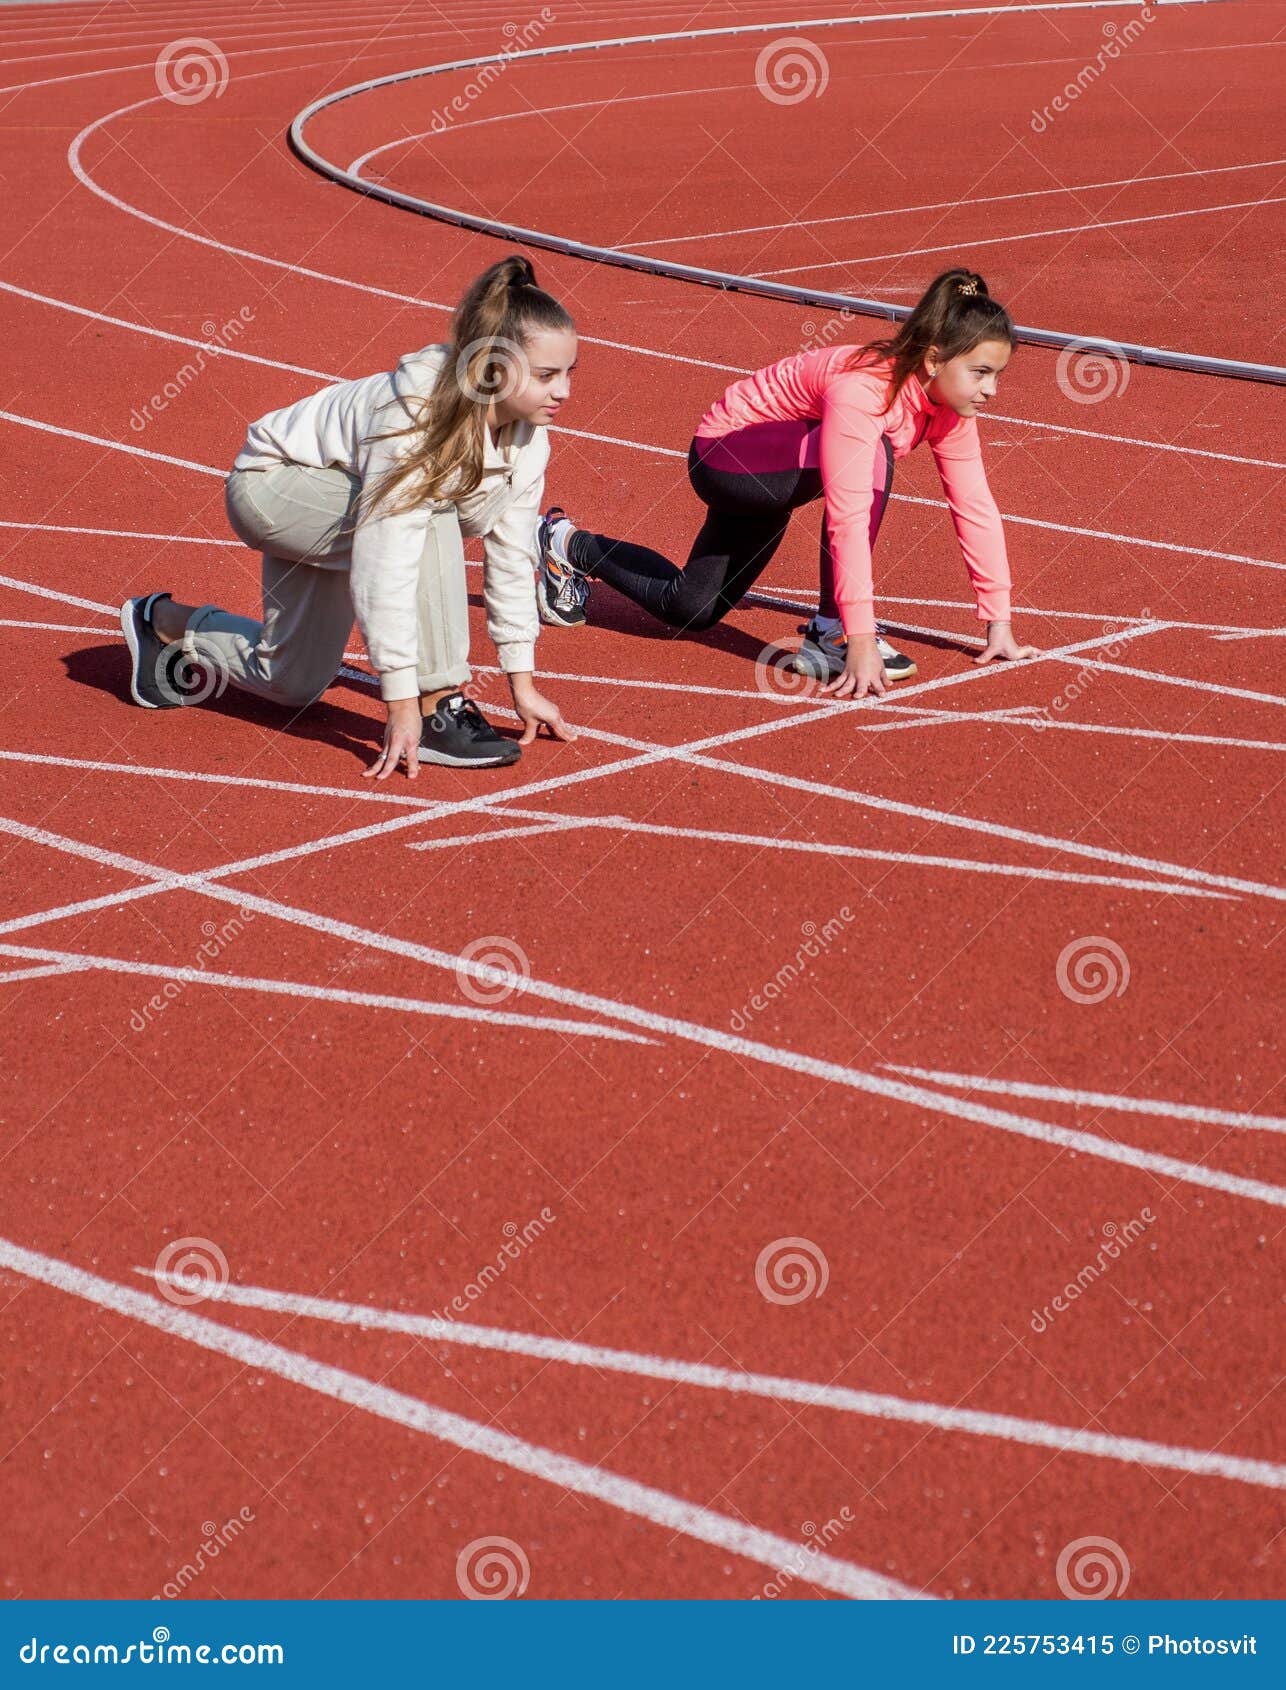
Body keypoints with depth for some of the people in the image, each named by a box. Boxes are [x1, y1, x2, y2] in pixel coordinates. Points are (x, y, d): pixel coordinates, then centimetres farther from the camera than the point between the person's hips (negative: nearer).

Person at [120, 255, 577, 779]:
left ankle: (168, 623, 40)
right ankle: (436, 713, -26)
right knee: (426, 518, -36)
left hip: (332, 525, 8)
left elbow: (512, 554, -6)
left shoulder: (528, 433, -16)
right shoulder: (417, 417, -38)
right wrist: (402, 704, -40)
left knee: (292, 685, 17)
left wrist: (523, 684, -6)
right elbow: (384, 568, -41)